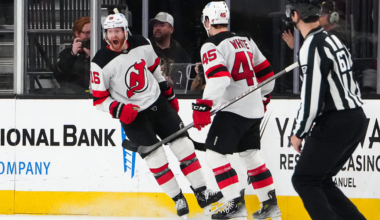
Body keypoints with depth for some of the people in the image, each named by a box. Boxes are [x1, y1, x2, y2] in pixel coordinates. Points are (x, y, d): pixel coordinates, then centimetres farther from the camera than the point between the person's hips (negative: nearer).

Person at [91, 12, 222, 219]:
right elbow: (98, 99, -12)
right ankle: (179, 201, 5)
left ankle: (202, 193, 7)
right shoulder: (101, 62, -18)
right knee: (156, 159, -7)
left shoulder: (141, 45, -6)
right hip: (131, 115, -4)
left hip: (158, 103, 4)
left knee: (183, 146, 0)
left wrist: (169, 94, 17)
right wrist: (118, 110, -27)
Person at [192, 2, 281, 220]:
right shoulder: (246, 41, 14)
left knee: (215, 154, -3)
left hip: (233, 109, -8)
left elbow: (219, 77, -25)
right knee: (251, 155, 18)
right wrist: (262, 97, 34)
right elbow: (266, 72, 20)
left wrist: (203, 106, -28)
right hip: (255, 109, 8)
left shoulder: (211, 47, -10)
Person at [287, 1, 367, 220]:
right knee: (320, 181, 16)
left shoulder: (313, 46, -14)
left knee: (304, 181, -3)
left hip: (336, 123, -9)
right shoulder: (332, 40, 16)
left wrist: (299, 133, -8)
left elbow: (312, 96, -19)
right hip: (357, 119, 9)